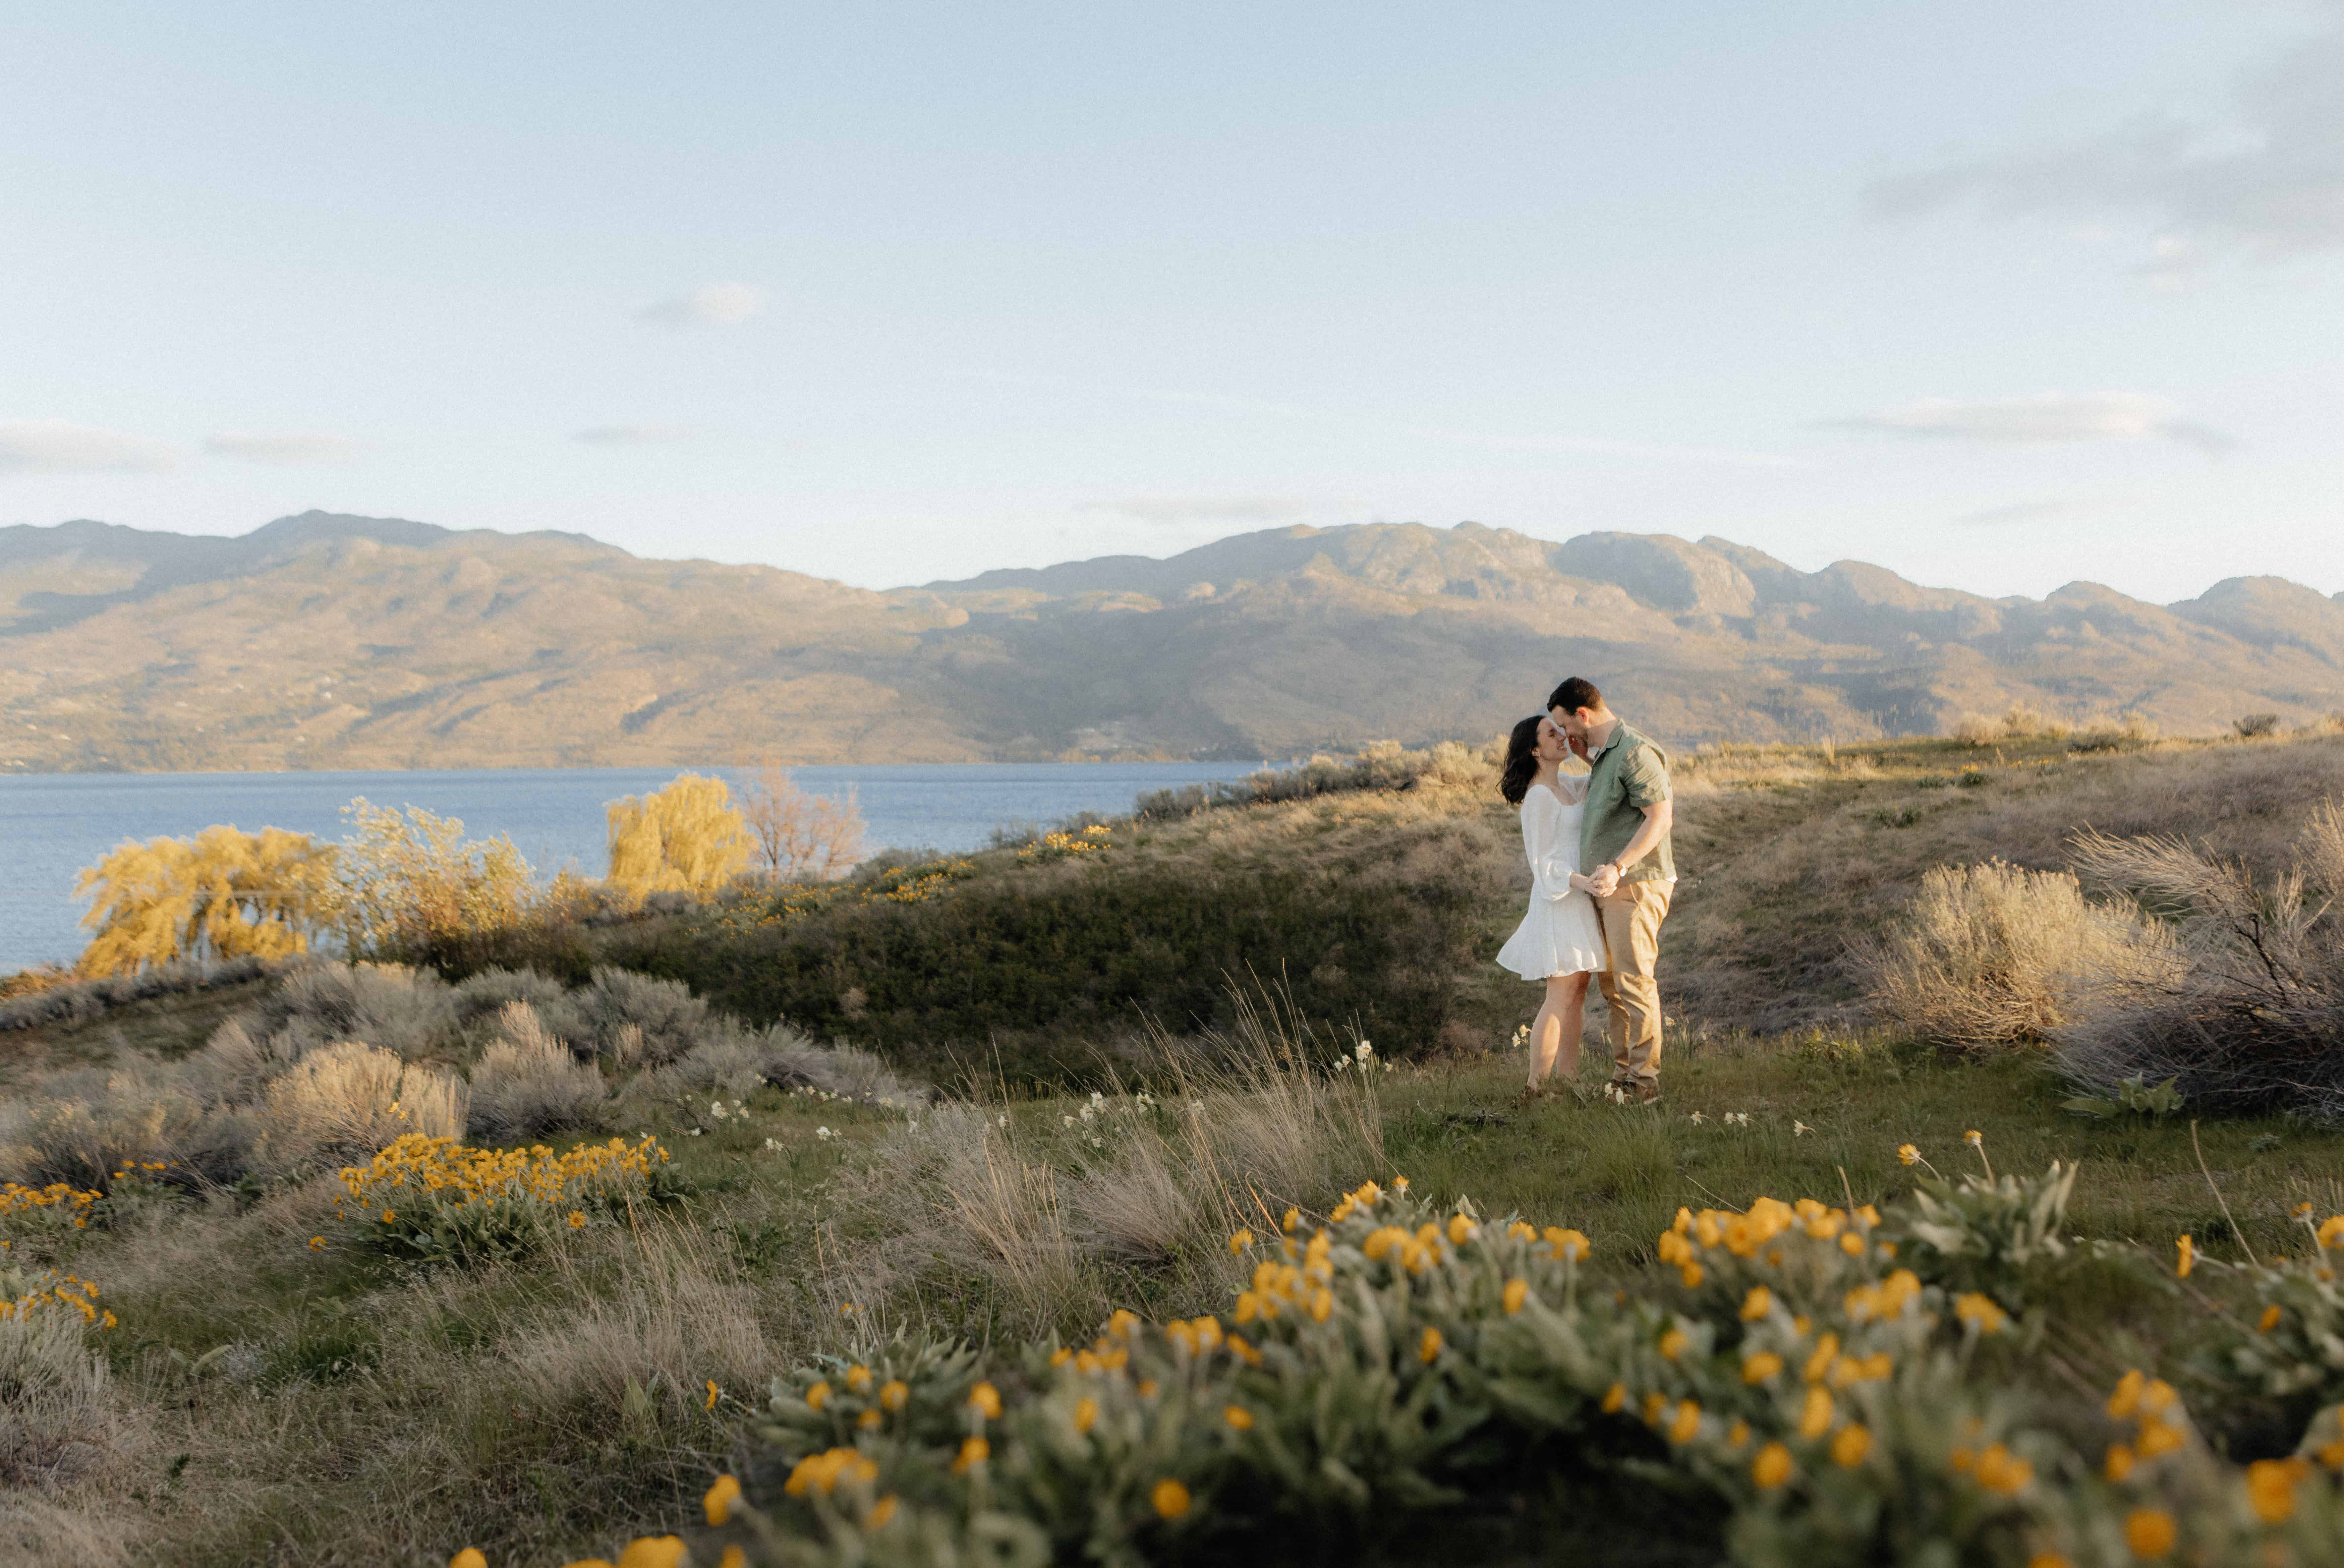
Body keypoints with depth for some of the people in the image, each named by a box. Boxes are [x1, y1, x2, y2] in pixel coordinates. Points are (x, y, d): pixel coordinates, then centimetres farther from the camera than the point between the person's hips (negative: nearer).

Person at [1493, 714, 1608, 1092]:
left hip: (1578, 901, 9)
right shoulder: (1538, 796, -14)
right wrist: (1581, 881, -30)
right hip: (1559, 901, -9)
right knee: (1561, 998, -9)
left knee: (1577, 992, 10)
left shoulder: (1564, 787, 12)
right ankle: (1535, 1089, -6)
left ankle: (1568, 1081, 16)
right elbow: (1542, 863, -16)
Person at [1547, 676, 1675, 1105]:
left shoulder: (1636, 752, -15)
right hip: (1609, 888, 10)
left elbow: (1660, 817, -22)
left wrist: (1617, 867, -28)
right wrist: (1585, 753, 22)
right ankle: (1623, 1074, 18)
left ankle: (1644, 1081, -2)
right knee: (1611, 985, 12)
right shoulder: (1602, 755, 17)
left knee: (1634, 982, -8)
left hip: (1636, 884, -10)